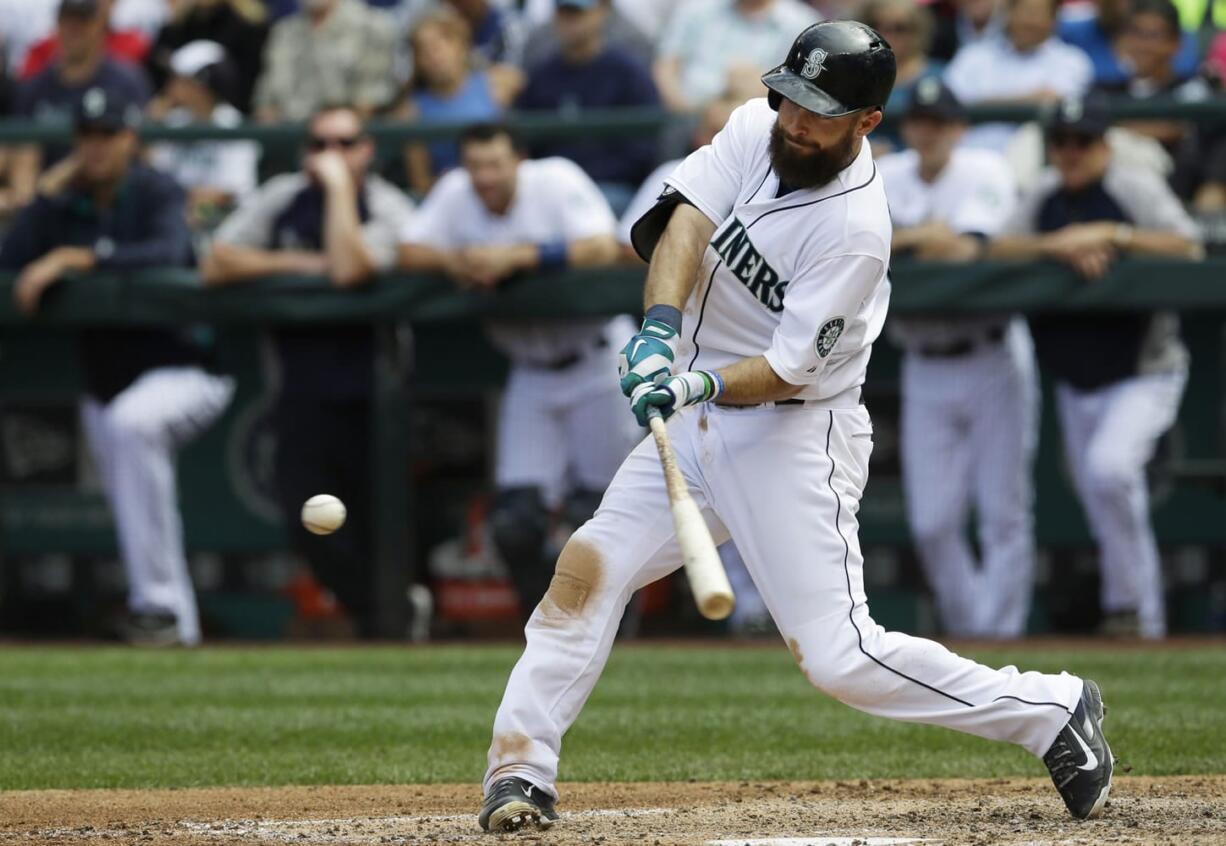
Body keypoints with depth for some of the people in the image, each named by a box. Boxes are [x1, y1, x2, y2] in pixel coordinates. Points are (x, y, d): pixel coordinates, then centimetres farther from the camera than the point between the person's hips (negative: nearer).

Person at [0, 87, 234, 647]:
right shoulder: (70, 204, 8)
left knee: (132, 421, -36)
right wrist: (55, 190, -6)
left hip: (184, 367, -7)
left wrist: (77, 259, -33)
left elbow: (169, 253, -29)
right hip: (105, 384, 7)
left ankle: (158, 603, -35)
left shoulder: (156, 193, -8)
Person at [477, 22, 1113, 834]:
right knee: (586, 569, -3)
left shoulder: (856, 231, -22)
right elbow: (686, 219, -16)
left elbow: (787, 369, -22)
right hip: (696, 426, 7)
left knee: (840, 658, -12)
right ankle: (521, 770, 4)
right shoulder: (758, 130, -3)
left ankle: (1053, 711, 0)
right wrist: (661, 329, -31)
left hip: (794, 438, -7)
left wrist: (699, 385, -38)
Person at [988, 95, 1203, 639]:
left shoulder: (1137, 188, -7)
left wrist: (1112, 235, -26)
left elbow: (1187, 248, -19)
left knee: (1108, 468, -28)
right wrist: (1059, 246, -20)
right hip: (1075, 385, 6)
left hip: (1143, 375, -6)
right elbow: (998, 251, -4)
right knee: (1107, 512, 9)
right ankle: (1147, 624, 21)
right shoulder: (1044, 198, 8)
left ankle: (1127, 599, -15)